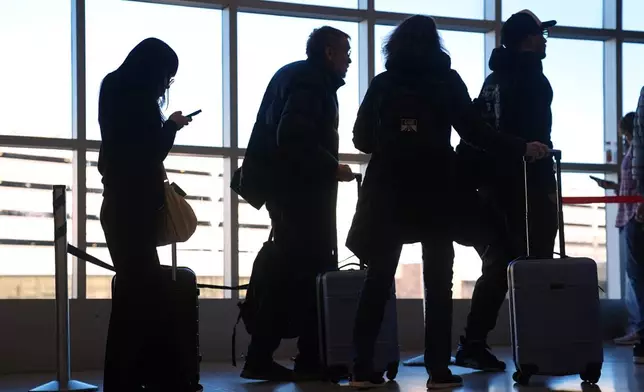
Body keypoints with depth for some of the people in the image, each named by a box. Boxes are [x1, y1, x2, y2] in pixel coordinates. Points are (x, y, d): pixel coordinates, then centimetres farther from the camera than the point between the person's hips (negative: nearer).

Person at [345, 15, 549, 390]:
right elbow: (475, 132, -2)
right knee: (438, 281, 3)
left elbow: (362, 139, 6)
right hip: (435, 190, -2)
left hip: (388, 191, 2)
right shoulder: (447, 80, 2)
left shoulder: (382, 83, 6)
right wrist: (522, 148, 5)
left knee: (379, 279, 4)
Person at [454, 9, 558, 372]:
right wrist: (547, 182, -14)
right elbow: (535, 136, -16)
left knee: (497, 266, 10)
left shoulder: (495, 79, 18)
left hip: (494, 184, 8)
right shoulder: (530, 77, -7)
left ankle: (474, 344, 6)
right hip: (525, 183, -8)